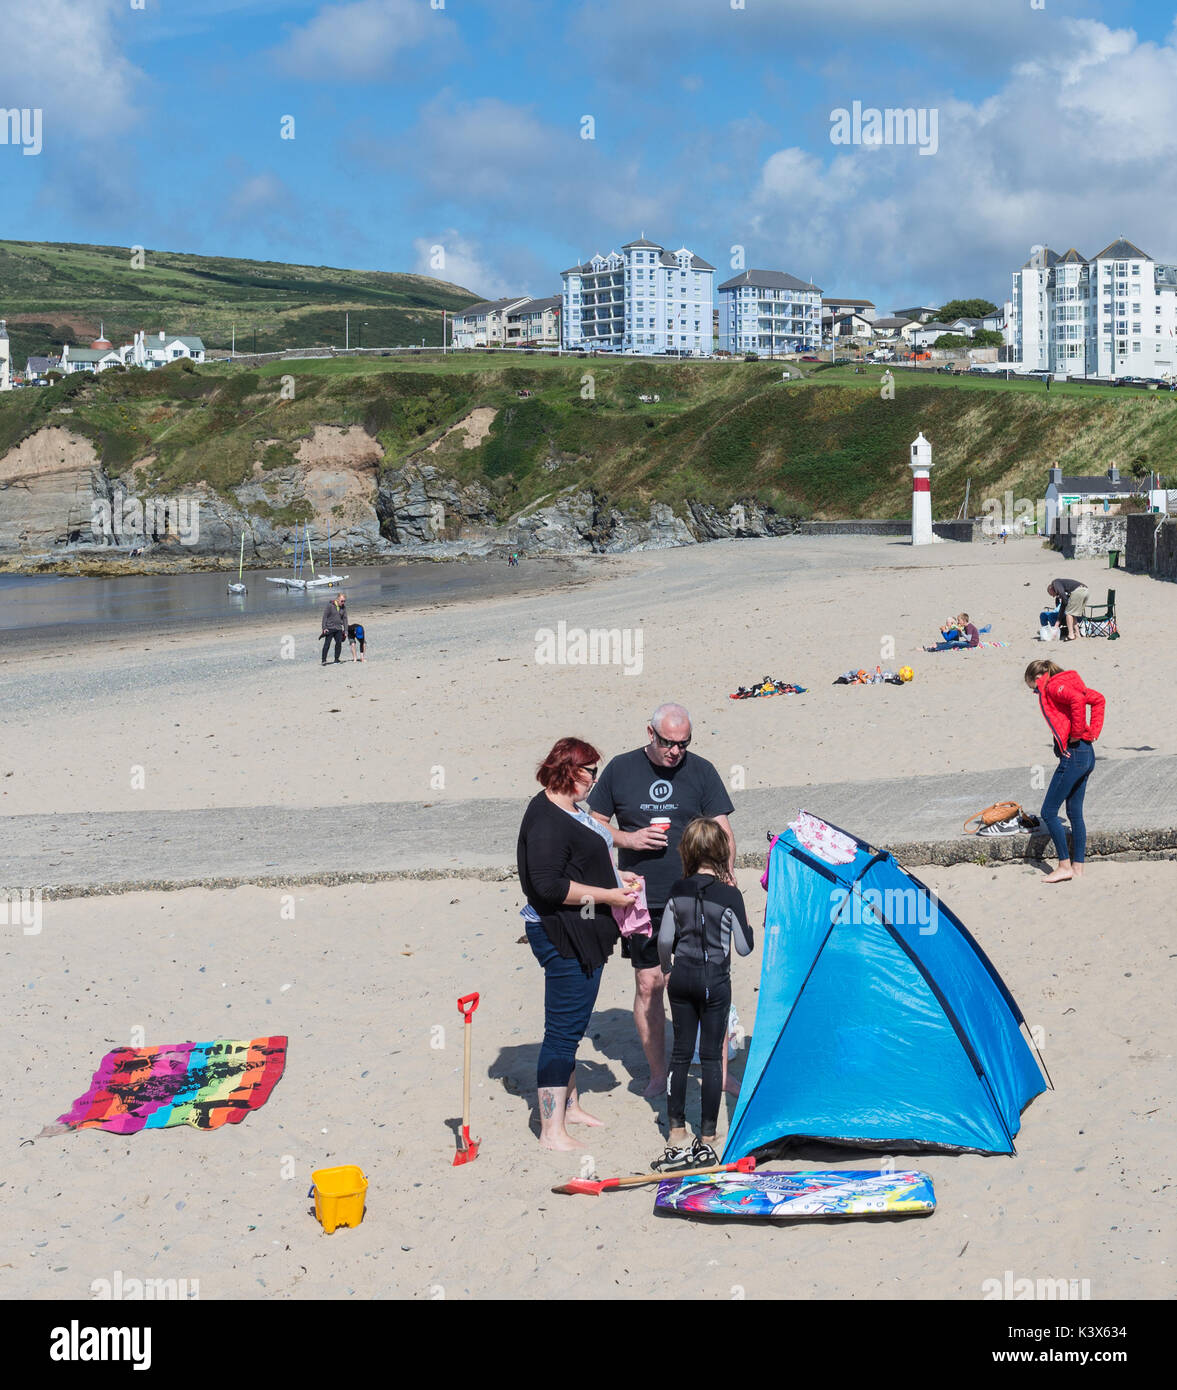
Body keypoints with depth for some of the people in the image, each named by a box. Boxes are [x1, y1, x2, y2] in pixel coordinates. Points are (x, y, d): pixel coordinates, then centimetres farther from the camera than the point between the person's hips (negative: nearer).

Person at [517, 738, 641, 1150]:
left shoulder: (567, 810, 13)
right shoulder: (546, 820, -20)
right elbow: (548, 885, -27)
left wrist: (615, 875, 14)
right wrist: (607, 895, -21)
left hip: (581, 936, 11)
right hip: (562, 937, -11)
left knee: (573, 1025, 21)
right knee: (563, 1029, -7)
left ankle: (569, 1105, 34)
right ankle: (551, 1131, -3)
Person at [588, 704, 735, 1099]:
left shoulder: (701, 771, 2)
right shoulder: (620, 769, 3)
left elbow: (722, 833, 2)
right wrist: (629, 839, -8)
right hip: (642, 901, 1)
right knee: (648, 985, 4)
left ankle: (721, 1073, 7)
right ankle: (657, 1075, 16)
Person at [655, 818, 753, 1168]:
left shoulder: (678, 890, -2)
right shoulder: (729, 895, -11)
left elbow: (664, 939, -1)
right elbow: (744, 947, -8)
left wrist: (667, 969, 16)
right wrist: (743, 920, 9)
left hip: (682, 977, 3)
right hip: (715, 981, -3)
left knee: (680, 1054, 9)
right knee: (711, 1057, 4)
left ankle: (676, 1137, 10)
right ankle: (707, 1139, 7)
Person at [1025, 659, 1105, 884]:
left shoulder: (1052, 687, -9)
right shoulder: (1066, 684, 18)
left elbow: (1077, 699, -27)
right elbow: (1098, 699, 20)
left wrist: (1077, 734, -18)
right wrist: (1092, 732, 13)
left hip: (1072, 754, -10)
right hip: (1087, 755, 10)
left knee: (1049, 812, -2)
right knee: (1075, 813, 14)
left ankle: (1065, 866, 2)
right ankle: (1078, 868, 16)